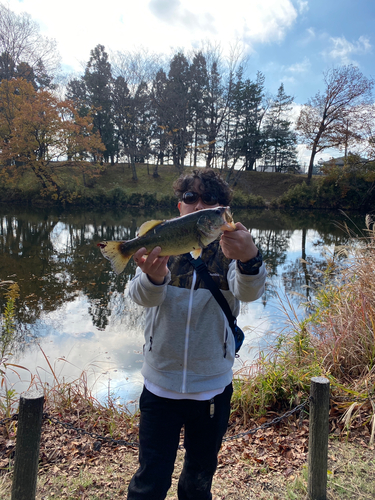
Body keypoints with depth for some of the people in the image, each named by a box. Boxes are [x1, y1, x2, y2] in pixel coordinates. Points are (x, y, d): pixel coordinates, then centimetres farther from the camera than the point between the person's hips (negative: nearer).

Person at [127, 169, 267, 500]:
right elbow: (143, 296, -22)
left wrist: (250, 261, -49)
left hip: (213, 388, 1)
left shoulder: (231, 250, -6)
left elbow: (249, 292, -26)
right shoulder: (162, 246, -4)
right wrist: (153, 277, -46)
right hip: (160, 385, 0)